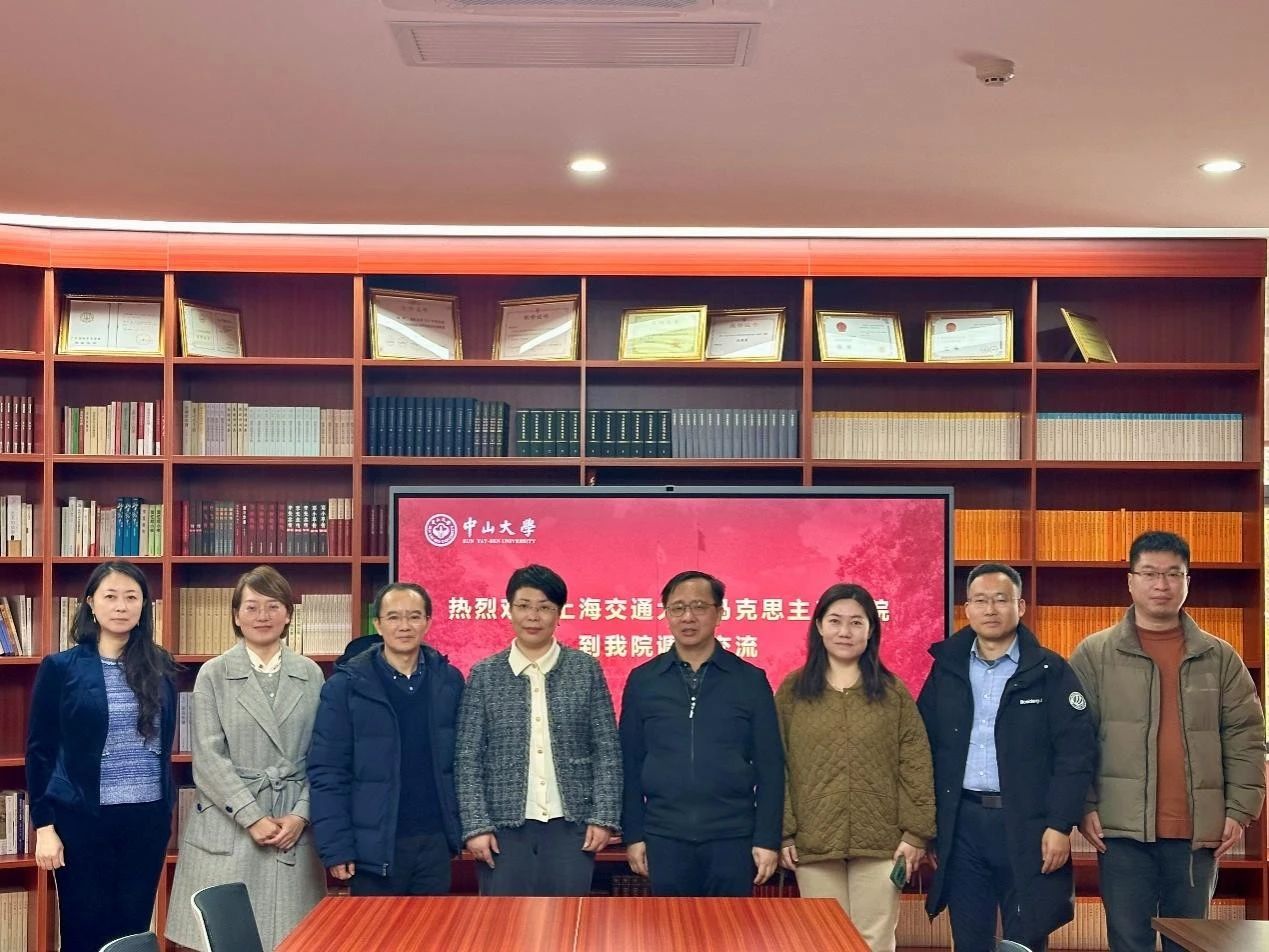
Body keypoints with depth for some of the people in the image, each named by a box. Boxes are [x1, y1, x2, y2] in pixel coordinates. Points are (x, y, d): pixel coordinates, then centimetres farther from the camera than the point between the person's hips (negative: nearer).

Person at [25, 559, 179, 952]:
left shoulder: (160, 666, 5)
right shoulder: (60, 667, -2)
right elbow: (40, 750, -1)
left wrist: (167, 809, 11)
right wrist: (44, 824, -6)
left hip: (148, 817, 3)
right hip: (83, 818, -2)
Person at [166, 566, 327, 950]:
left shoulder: (310, 674, 7)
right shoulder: (213, 674, 0)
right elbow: (208, 758, -5)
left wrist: (300, 815, -6)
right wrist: (252, 817, -12)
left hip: (293, 824, 2)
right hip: (228, 824, -2)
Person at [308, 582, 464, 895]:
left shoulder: (448, 681, 4)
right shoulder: (346, 686, -6)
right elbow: (326, 772, -6)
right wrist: (335, 846, -10)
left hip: (435, 841, 3)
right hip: (374, 844, -3)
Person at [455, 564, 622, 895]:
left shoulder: (586, 669, 4)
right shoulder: (484, 675, 4)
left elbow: (607, 750, 3)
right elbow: (468, 757, 1)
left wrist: (604, 818, -4)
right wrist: (476, 825, -6)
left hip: (571, 825, 0)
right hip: (504, 827, 0)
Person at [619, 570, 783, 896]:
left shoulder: (750, 680, 2)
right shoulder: (642, 680, 5)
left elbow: (769, 767, 1)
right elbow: (631, 764, 6)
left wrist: (768, 839, -3)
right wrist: (633, 834, 2)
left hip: (733, 836, -1)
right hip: (664, 836, 1)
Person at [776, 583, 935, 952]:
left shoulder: (893, 692, 4)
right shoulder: (792, 691, 4)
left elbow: (916, 766, 2)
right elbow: (777, 766, 3)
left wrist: (916, 831, -4)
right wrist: (783, 832, -2)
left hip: (880, 841, 0)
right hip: (813, 842, 1)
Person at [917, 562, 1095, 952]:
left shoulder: (1050, 671, -1)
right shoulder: (946, 670, 8)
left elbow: (1076, 752, -6)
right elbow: (925, 750, 9)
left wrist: (1060, 825, -12)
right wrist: (925, 827, 5)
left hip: (1028, 826, -3)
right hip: (961, 826, 3)